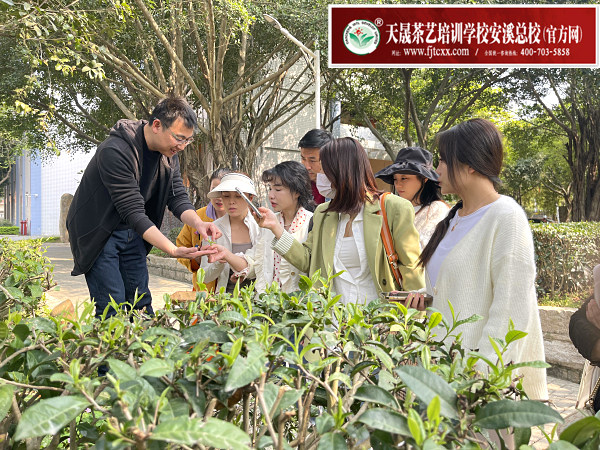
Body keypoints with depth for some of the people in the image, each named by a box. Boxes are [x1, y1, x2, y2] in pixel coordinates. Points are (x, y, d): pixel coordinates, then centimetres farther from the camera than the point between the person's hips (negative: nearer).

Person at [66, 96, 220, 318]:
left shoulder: (168, 152, -5)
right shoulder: (115, 151, -30)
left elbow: (178, 196, -5)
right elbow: (133, 212, -33)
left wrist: (198, 223, -26)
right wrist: (173, 250, -39)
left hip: (131, 234, 7)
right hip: (97, 233, -7)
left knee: (141, 304, 7)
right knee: (111, 309, -12)